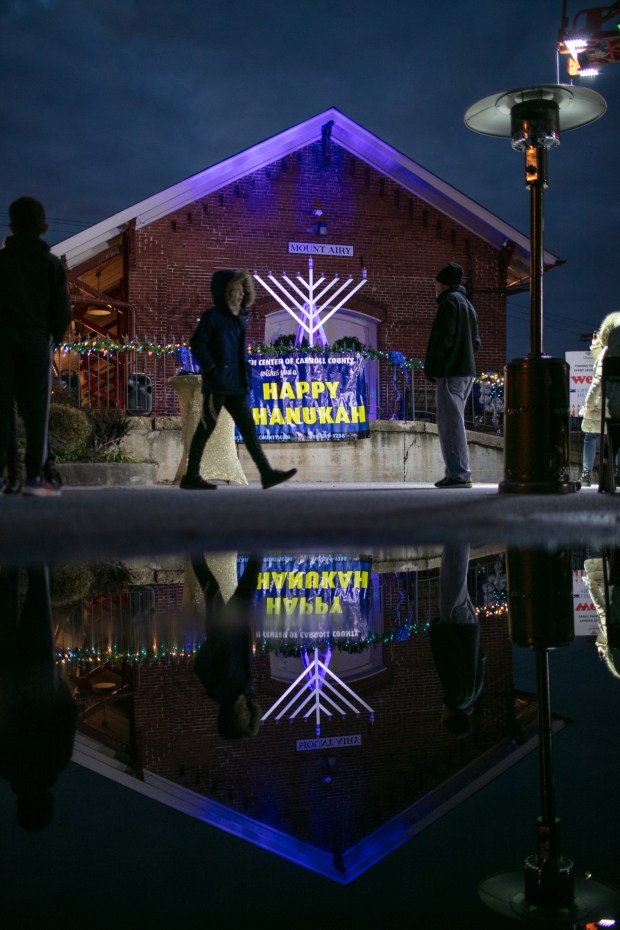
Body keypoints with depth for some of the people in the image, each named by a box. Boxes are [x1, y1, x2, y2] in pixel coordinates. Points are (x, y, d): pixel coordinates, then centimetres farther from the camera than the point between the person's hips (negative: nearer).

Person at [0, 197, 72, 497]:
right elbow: (62, 308, 2)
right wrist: (54, 338, 15)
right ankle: (34, 477, -7)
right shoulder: (51, 262, 6)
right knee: (35, 409, -1)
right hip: (36, 339, 0)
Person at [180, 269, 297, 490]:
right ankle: (191, 476, 7)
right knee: (207, 427, -1)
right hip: (216, 385, -7)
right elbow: (197, 345, -11)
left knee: (248, 428, 2)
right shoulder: (212, 317, -7)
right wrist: (212, 370, -17)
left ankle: (267, 473, -1)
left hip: (235, 386, 7)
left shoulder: (240, 318, 15)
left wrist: (245, 376, 14)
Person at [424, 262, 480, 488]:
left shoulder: (449, 302, -7)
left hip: (451, 373, -10)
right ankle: (459, 473, 15)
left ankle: (458, 474, -14)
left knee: (451, 423, -11)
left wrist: (430, 367, -11)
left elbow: (443, 338, -17)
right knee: (454, 422, 14)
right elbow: (475, 342, 24)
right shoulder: (467, 304, 23)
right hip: (466, 372, 10)